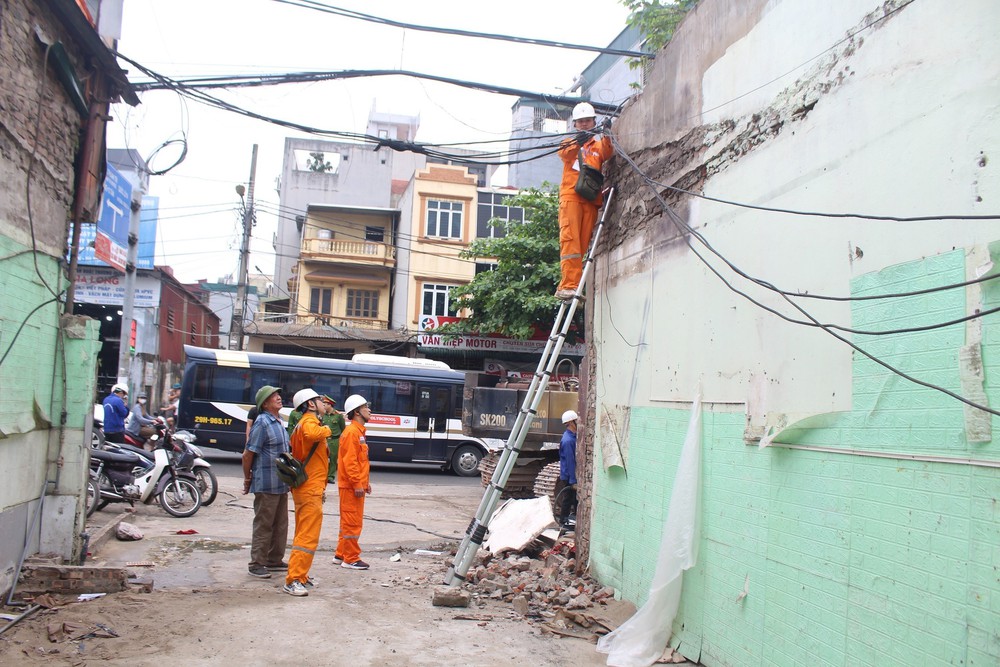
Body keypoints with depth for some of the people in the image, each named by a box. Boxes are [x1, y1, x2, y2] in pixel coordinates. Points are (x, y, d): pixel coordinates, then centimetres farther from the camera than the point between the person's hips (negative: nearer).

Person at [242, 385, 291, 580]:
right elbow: (248, 454, -14)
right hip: (266, 485, -9)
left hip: (281, 484, 9)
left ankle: (274, 560, 26)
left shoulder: (279, 422, 12)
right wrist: (248, 479, -6)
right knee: (263, 525, -1)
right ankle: (256, 564, 8)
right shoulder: (262, 423, -15)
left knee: (280, 524, 15)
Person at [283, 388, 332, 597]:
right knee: (308, 537, -11)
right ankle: (293, 580, -11)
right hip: (310, 489, -11)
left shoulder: (302, 424, 19)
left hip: (304, 488, 11)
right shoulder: (309, 422, -13)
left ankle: (300, 576, 25)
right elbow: (313, 434, -39)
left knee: (304, 534, 17)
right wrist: (326, 430, -18)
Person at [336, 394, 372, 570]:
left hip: (357, 484, 10)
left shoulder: (358, 432, 17)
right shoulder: (352, 432, -15)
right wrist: (357, 484, -22)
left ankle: (341, 554, 25)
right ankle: (351, 559, 2)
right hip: (351, 486, -10)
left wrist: (366, 481, 19)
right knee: (353, 522, -4)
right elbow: (349, 461, -21)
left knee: (349, 522, 17)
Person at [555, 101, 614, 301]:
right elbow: (565, 154, -7)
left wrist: (606, 137, -22)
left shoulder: (599, 144, 21)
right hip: (571, 196, -3)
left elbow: (607, 155, -2)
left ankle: (567, 287, -3)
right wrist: (578, 143, -28)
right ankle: (569, 285, -22)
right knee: (570, 240, -15)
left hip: (591, 199, 3)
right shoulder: (570, 142, 17)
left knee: (583, 243, -3)